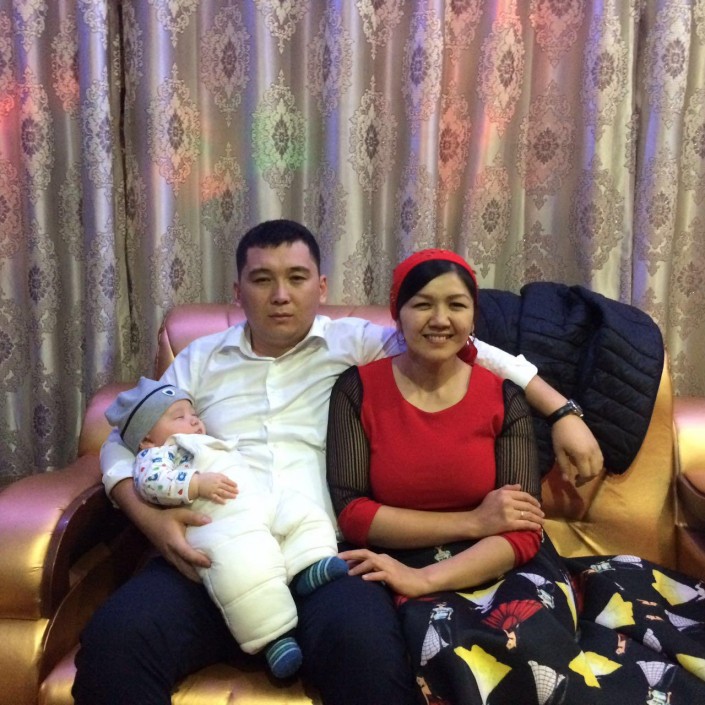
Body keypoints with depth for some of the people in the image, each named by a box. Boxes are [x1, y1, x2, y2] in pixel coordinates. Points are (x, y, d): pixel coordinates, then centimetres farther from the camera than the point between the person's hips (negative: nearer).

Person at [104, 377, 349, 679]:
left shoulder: (209, 445, 39)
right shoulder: (158, 454, 10)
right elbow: (150, 482, -12)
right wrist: (198, 483, -19)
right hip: (222, 525, -9)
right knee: (246, 570, -33)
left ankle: (306, 565, -22)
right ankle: (274, 637, -26)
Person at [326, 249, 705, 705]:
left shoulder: (503, 397, 1)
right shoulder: (358, 389, -1)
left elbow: (522, 532, -6)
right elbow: (349, 512, -8)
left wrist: (426, 579, -22)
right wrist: (473, 521, -14)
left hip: (505, 566, 2)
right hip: (408, 569, -1)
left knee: (529, 643, -32)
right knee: (448, 650, -35)